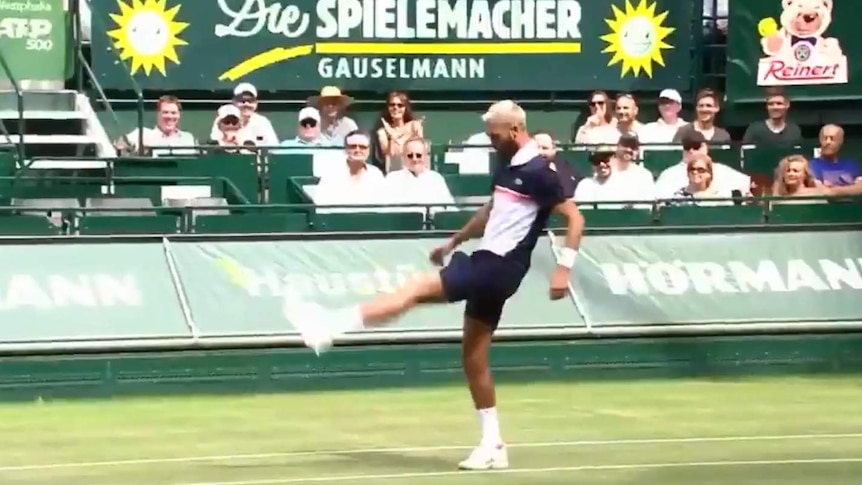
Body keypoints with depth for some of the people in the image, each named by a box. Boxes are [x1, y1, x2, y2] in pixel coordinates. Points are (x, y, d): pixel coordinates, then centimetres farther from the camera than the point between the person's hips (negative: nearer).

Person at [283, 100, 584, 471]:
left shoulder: (540, 171, -11)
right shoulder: (506, 165, 16)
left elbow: (575, 217, -13)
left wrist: (563, 268, -21)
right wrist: (453, 242, 33)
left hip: (499, 267, -10)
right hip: (487, 263, 10)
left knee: (415, 290, -16)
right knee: (474, 357, 8)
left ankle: (329, 327, -21)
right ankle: (493, 446, 12)